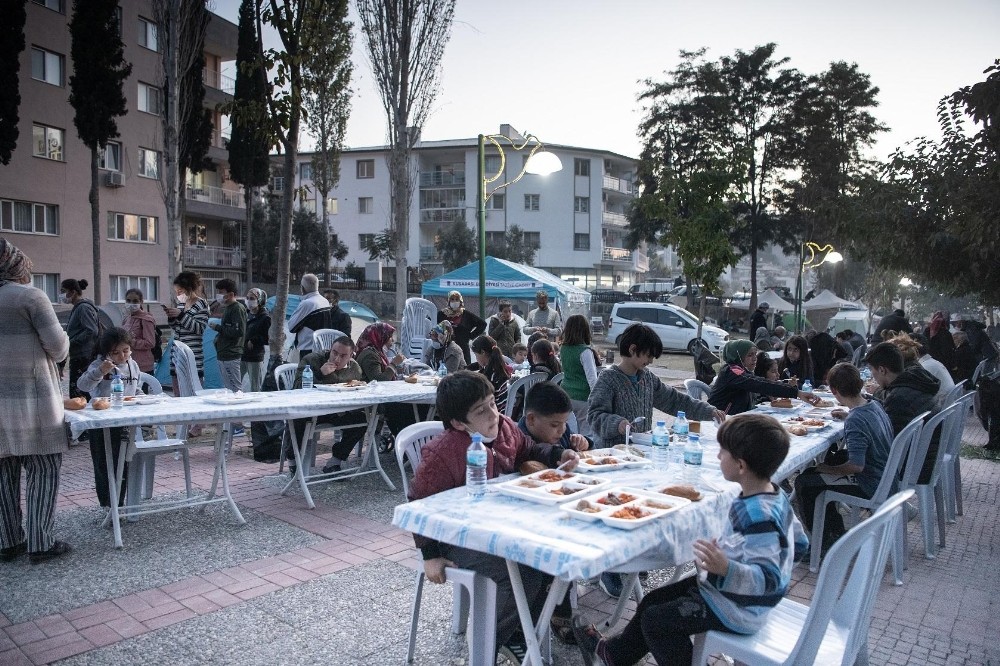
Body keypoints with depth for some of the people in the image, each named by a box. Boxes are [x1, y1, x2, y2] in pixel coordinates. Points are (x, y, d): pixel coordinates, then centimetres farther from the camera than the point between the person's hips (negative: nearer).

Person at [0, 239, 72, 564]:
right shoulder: (30, 296, -9)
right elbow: (58, 345, -10)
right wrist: (59, 350, 10)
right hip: (32, 397, -6)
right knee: (43, 469, 1)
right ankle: (40, 543, 2)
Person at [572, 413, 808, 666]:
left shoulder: (758, 516, -33)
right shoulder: (775, 495, -3)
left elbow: (768, 579, -33)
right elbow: (799, 543, 9)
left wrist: (726, 569, -50)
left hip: (735, 610, -10)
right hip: (726, 590, 10)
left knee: (655, 619, -2)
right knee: (653, 601, 16)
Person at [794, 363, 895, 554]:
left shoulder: (854, 421, -28)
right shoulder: (874, 405, -1)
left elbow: (856, 466, -31)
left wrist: (826, 469, -17)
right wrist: (848, 415, 18)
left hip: (871, 486, -10)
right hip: (885, 475, 10)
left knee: (803, 483, -9)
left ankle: (825, 542, 6)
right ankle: (836, 531, 31)